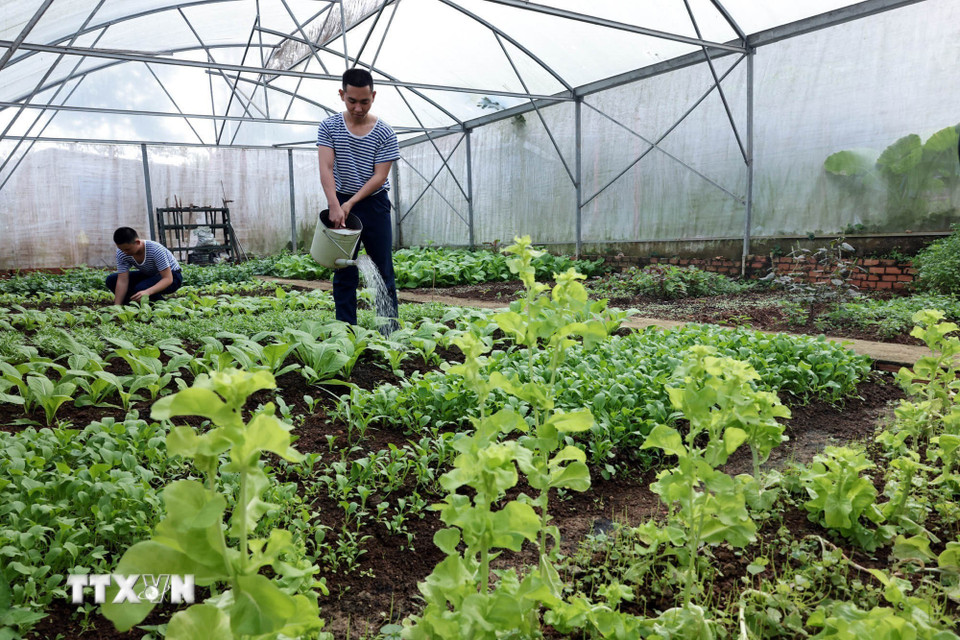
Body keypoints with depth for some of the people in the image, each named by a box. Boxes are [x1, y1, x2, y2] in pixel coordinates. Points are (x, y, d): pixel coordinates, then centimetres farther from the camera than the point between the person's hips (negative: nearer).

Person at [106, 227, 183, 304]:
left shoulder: (156, 250, -33)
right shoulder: (121, 253, -17)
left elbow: (168, 279, -35)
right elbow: (122, 281, -18)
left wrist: (147, 292, -51)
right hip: (149, 275, 7)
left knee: (140, 288, -34)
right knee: (111, 280, -9)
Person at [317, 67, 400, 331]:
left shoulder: (384, 133, -5)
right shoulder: (329, 126, -1)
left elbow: (380, 176, -9)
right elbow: (326, 168, -11)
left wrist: (351, 203, -18)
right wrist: (335, 206, -25)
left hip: (374, 204, -1)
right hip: (340, 204, 1)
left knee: (383, 270, 2)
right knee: (343, 273, 5)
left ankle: (390, 330, 9)